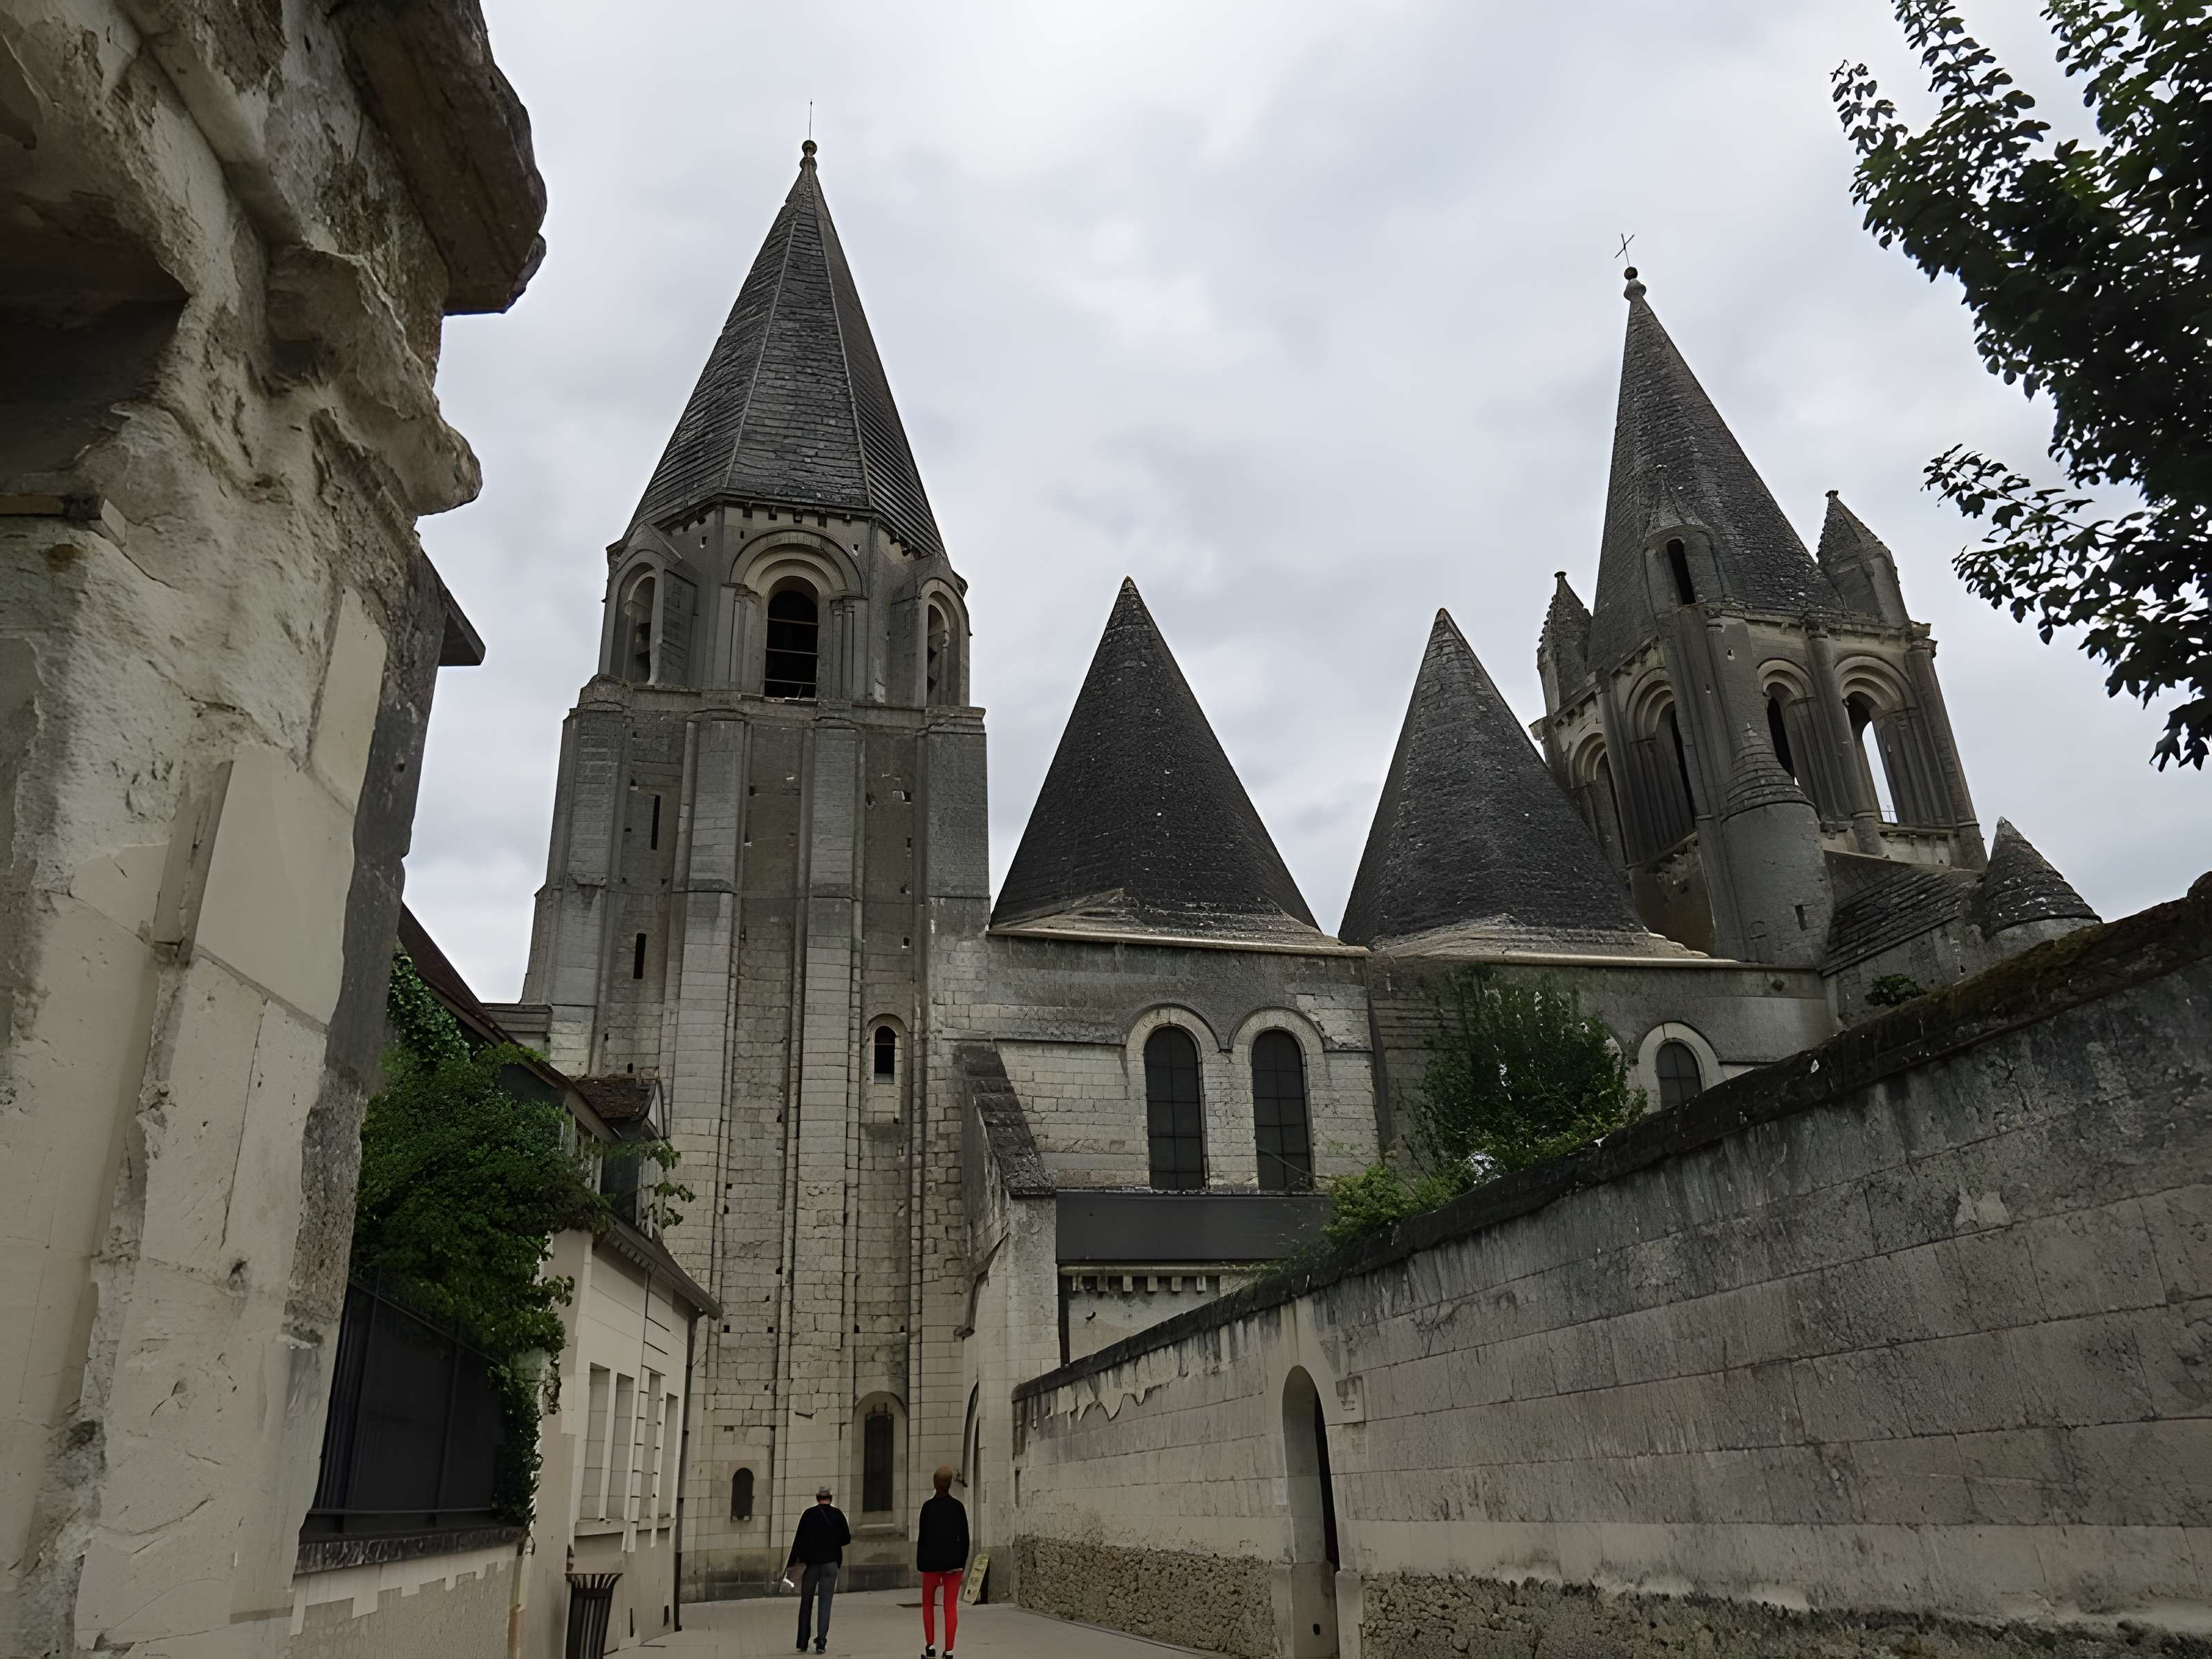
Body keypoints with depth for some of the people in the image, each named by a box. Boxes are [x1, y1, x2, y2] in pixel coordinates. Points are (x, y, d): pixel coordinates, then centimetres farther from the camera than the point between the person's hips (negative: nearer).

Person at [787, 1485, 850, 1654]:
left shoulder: (808, 1514, -1)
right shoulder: (837, 1515, 0)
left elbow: (799, 1540, -5)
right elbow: (846, 1539, 3)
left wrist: (791, 1563, -1)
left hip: (810, 1563, 0)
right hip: (830, 1564, 0)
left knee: (806, 1603, 12)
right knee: (825, 1603, 2)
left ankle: (802, 1643, 14)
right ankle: (821, 1641, -10)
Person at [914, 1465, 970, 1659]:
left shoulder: (928, 1506, -6)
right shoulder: (959, 1506, 1)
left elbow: (923, 1537, -7)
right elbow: (965, 1538, 3)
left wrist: (920, 1564, 1)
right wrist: (962, 1564, 10)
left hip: (932, 1561, -2)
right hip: (954, 1561, 2)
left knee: (928, 1604, 15)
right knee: (951, 1607, 4)